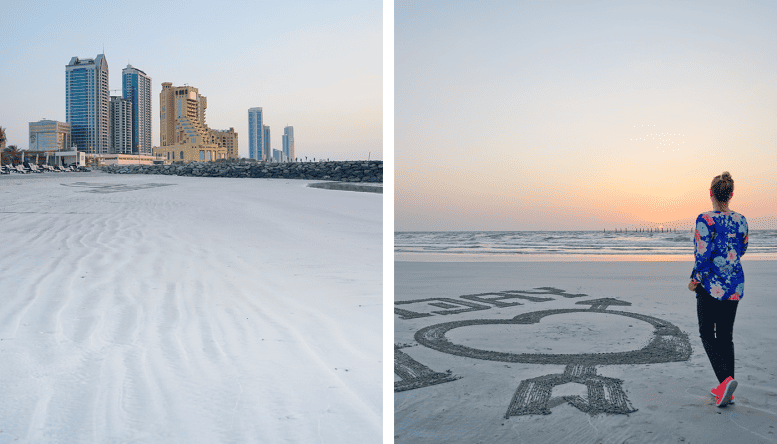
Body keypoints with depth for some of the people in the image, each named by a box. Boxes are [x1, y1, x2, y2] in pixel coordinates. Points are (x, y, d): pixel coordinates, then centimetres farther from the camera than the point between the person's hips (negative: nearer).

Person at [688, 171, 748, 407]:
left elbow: (703, 256, -18)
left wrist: (695, 280, -5)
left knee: (707, 334, 7)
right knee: (726, 336, 14)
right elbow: (741, 250, 16)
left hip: (711, 286, -5)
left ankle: (725, 378, -12)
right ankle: (726, 388, 17)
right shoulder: (741, 220, 2)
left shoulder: (705, 220, -16)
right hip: (735, 286, 5)